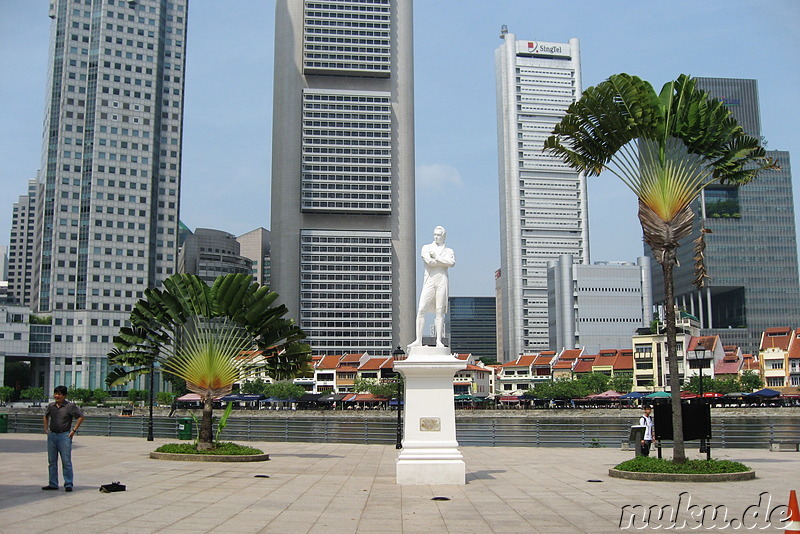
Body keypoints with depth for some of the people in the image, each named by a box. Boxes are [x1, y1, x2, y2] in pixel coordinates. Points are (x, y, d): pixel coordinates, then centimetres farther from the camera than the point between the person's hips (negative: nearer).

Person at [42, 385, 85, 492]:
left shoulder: (70, 406, -6)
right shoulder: (51, 406, 9)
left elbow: (81, 417, -2)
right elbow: (46, 416, 27)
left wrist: (74, 430, -6)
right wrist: (46, 428, 17)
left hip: (64, 435, -5)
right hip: (52, 435, 5)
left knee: (66, 461, -4)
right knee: (51, 461, 10)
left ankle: (68, 484, 1)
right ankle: (53, 484, 18)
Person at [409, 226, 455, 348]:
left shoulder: (449, 251, 15)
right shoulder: (426, 248, 13)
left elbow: (452, 263, -7)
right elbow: (429, 262, -7)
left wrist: (436, 256, -4)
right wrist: (445, 262, 0)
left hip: (442, 281, 0)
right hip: (429, 281, 0)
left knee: (440, 312, -3)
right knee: (421, 310, -10)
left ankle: (439, 341, -2)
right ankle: (418, 340, -9)